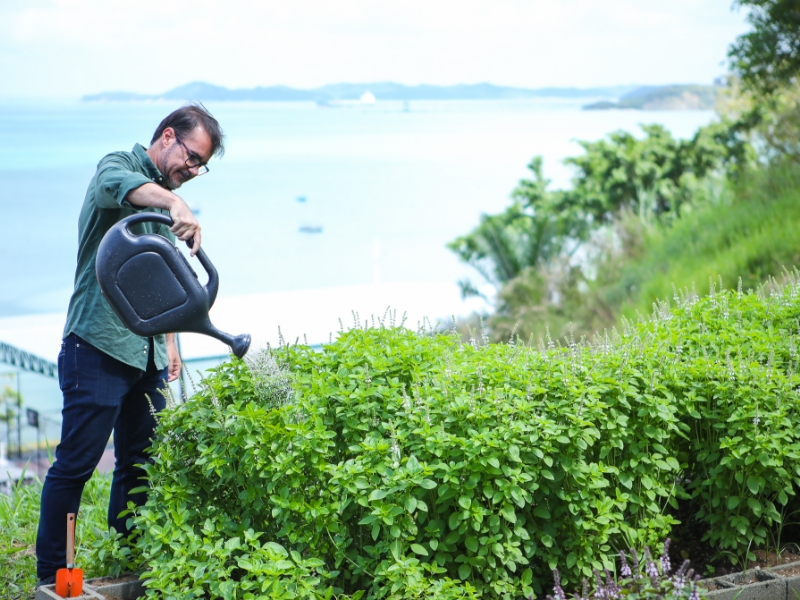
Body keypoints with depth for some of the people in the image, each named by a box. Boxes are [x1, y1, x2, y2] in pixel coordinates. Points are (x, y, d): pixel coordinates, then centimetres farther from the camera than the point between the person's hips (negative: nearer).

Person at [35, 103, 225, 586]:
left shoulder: (166, 199, 21)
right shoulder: (119, 166, -4)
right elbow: (116, 185, -31)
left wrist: (169, 341, 21)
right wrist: (175, 203, -49)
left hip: (146, 356, 8)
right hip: (100, 346, -8)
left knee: (140, 465, 10)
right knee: (76, 464, -5)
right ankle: (51, 577, 2)